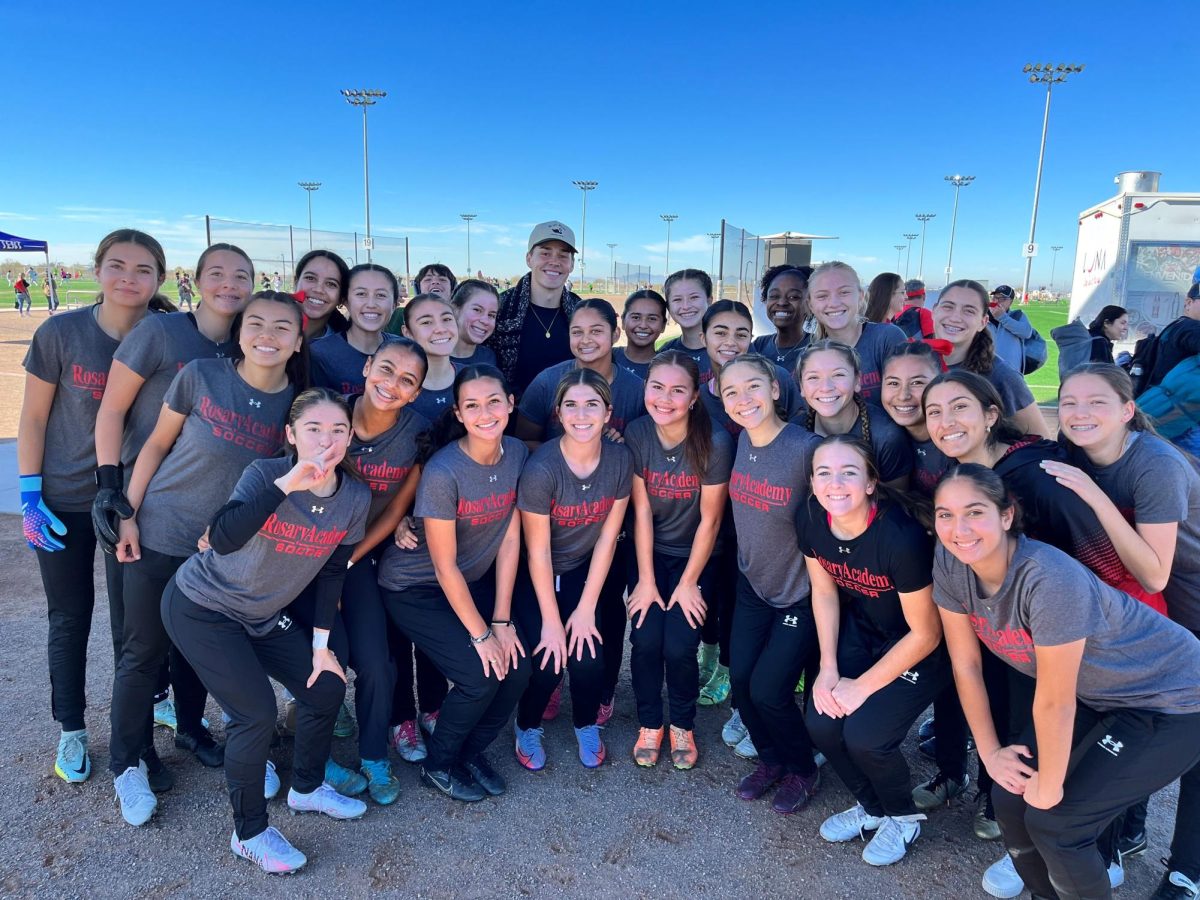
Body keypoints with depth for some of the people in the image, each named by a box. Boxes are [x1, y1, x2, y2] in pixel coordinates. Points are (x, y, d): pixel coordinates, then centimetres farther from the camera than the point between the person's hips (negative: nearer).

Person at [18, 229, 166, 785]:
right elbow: (33, 416, -4)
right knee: (69, 619, 12)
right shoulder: (60, 333, -11)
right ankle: (71, 732, 31)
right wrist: (29, 497, -7)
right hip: (63, 503, -1)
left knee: (131, 623, 10)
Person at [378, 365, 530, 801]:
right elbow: (444, 567, -21)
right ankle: (439, 765, 14)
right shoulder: (443, 472, -28)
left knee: (518, 667, -7)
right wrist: (480, 635, -14)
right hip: (414, 587, -5)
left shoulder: (517, 454, -11)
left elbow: (510, 539, -6)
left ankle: (471, 752, 21)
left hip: (475, 580, 6)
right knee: (480, 678, -15)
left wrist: (501, 620, -7)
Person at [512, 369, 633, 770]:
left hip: (588, 570, 3)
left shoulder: (620, 460, -15)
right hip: (535, 576, -2)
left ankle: (587, 725, 21)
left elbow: (607, 538, -9)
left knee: (588, 654, -12)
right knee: (548, 659, -14)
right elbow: (538, 551, -18)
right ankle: (528, 726, 19)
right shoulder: (541, 468, -26)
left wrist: (586, 608, -9)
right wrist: (550, 621, -14)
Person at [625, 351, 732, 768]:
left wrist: (688, 583, -9)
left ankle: (683, 726, 18)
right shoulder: (636, 434, -14)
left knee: (680, 646, -12)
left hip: (696, 556, -2)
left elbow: (709, 519, -14)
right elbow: (642, 511, -10)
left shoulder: (715, 443, -22)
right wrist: (646, 579, -9)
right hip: (651, 551, 2)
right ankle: (650, 723, 16)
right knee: (646, 640, -12)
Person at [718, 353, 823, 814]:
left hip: (800, 591, -6)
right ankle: (771, 758, 34)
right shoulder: (742, 441, -5)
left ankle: (802, 770, 28)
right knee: (739, 677, 6)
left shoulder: (807, 449, -25)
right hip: (752, 583, 6)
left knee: (767, 689, -2)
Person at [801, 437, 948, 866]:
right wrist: (828, 668, -4)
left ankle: (903, 817, 18)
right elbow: (824, 592, 1)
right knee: (821, 721, -8)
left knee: (864, 734, -17)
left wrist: (863, 686, -14)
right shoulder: (810, 519, -17)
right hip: (861, 632, 5)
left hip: (918, 649, -5)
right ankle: (872, 806, 24)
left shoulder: (901, 536, -33)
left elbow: (926, 634, -21)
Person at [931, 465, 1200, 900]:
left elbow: (1055, 702, -25)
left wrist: (1049, 789, -12)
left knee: (1052, 820, -10)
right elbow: (965, 663, -5)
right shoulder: (949, 563, -17)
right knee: (1010, 798, -1)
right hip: (1094, 696, 6)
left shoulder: (1050, 579, -36)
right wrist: (990, 751, -1)